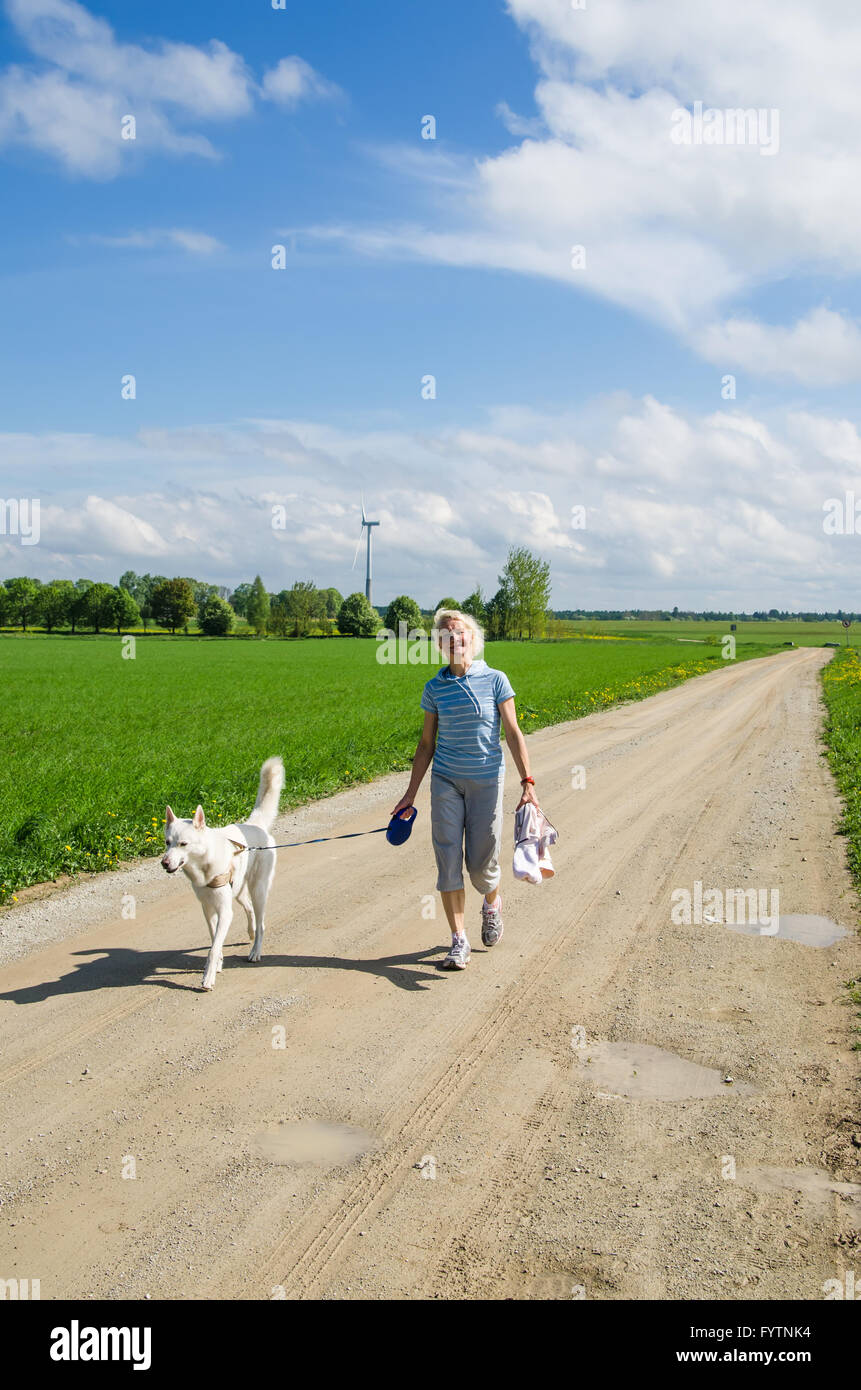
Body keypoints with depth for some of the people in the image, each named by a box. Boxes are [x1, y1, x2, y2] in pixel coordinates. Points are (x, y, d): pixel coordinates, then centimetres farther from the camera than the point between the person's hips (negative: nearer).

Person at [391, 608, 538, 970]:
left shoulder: (495, 680, -4)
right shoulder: (435, 688, 2)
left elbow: (513, 734, -3)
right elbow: (427, 743, 8)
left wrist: (528, 782, -10)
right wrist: (410, 793, 8)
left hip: (487, 780, -2)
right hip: (446, 780, 2)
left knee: (481, 861, 2)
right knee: (448, 859, -3)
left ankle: (492, 904, 38)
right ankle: (459, 942, 6)